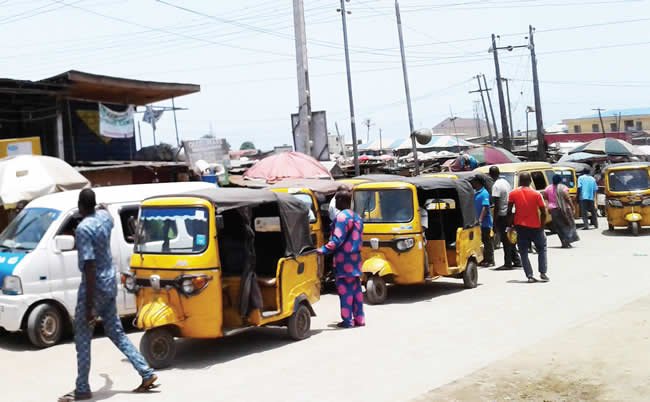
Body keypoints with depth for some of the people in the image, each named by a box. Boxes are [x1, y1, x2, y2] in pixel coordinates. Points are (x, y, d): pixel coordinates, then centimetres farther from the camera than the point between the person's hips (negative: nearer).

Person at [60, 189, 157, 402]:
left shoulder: (83, 229, -21)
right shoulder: (104, 217, 3)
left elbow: (89, 268, -24)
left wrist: (89, 306, -23)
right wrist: (102, 208, 57)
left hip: (95, 287, -8)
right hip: (110, 284, 8)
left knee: (82, 339, 4)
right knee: (116, 332, 17)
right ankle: (147, 373, 16)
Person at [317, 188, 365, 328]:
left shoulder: (342, 216, -13)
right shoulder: (356, 217, 15)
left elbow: (337, 239, -20)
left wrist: (322, 250, -19)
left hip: (344, 260, -9)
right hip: (355, 258, 9)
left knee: (345, 290, -3)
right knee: (356, 289, 12)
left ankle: (347, 320, -1)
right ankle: (359, 318, 16)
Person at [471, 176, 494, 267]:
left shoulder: (484, 193, -14)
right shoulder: (475, 192, 11)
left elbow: (485, 207, -21)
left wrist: (480, 220, -27)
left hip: (485, 222, -8)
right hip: (478, 222, 8)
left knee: (487, 242, -1)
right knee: (481, 241, 13)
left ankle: (490, 261, 6)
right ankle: (484, 259, 21)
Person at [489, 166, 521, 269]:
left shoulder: (496, 185, -16)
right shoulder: (506, 182, 11)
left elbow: (496, 205, -19)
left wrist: (494, 221, -16)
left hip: (502, 215, -8)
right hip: (510, 214, 9)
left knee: (505, 240, -3)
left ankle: (508, 263, 1)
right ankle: (516, 261, 21)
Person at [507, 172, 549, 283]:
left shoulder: (513, 194, -3)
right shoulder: (536, 194, -6)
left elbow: (509, 211, -2)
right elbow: (543, 212, -7)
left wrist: (510, 225, 7)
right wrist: (542, 226, 5)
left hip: (520, 227, 0)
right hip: (535, 226, 0)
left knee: (523, 252, 7)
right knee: (542, 249, 18)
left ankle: (530, 276, -1)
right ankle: (543, 273, 10)